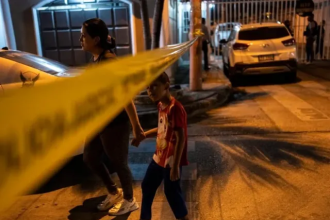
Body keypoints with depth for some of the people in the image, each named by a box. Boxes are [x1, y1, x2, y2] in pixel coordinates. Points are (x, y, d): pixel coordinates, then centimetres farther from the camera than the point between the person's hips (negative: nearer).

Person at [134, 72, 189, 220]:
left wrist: (175, 166, -25)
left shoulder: (175, 108, -24)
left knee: (171, 191, 6)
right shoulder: (161, 105, 4)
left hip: (172, 160, -9)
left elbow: (180, 138, -25)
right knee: (147, 186, 20)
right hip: (159, 156, 9)